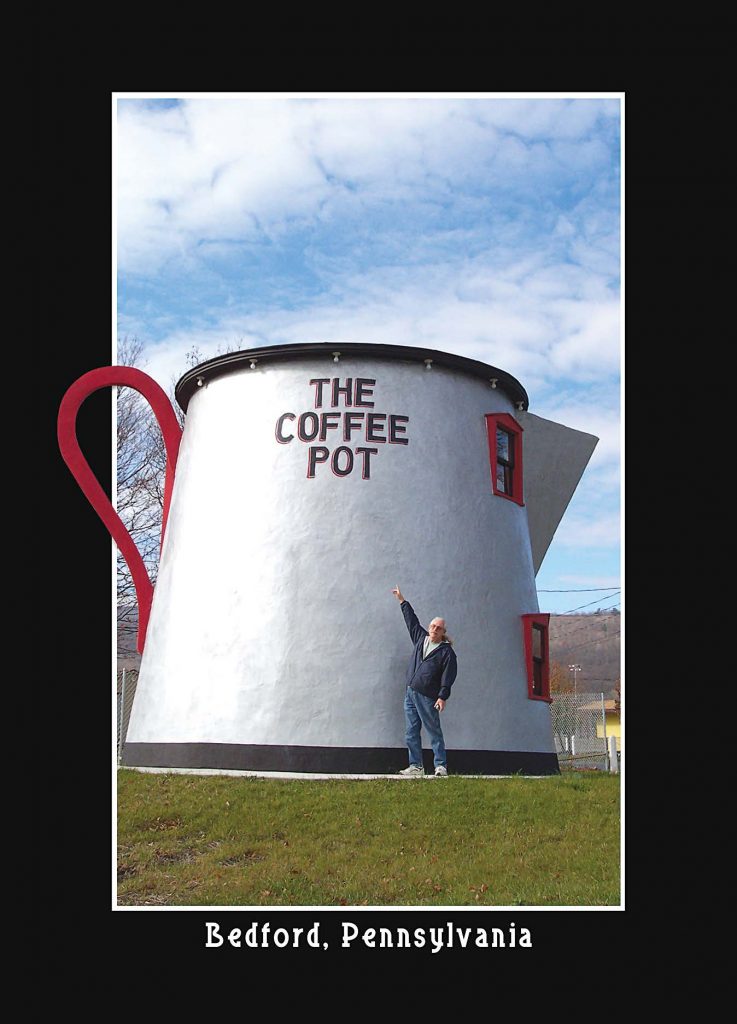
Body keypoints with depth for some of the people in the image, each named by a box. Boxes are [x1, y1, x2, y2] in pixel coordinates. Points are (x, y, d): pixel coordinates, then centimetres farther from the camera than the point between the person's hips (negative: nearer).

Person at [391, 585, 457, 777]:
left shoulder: (447, 651, -3)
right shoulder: (421, 638, 14)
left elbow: (448, 675, -10)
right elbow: (411, 620, 26)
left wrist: (443, 696, -18)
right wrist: (402, 601, 31)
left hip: (427, 697, -6)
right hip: (410, 693, 6)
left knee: (434, 732, -3)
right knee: (411, 733, 5)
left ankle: (440, 766, 1)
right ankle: (416, 766, 10)